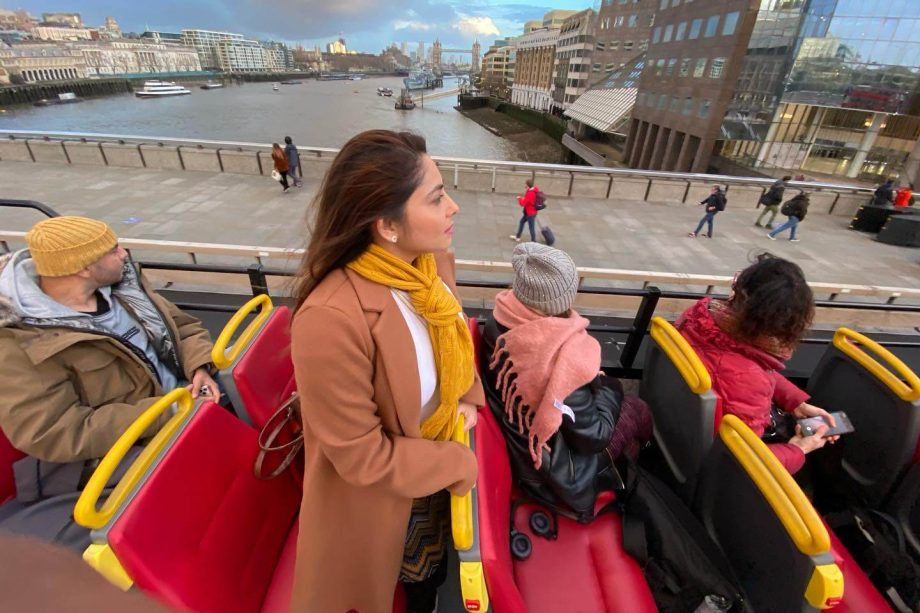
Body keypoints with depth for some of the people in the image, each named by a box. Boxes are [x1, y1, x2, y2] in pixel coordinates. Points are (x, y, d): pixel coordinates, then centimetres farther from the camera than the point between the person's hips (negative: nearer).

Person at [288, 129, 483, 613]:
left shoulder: (432, 261, -16)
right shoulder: (332, 318, -38)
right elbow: (363, 458, -28)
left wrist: (468, 396, -6)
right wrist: (459, 464, -16)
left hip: (433, 471, 6)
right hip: (373, 496, -5)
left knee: (429, 572, 35)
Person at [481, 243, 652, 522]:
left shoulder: (498, 323, -15)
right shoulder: (565, 358, -35)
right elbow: (594, 437, -23)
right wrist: (609, 387, -7)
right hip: (556, 477, -6)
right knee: (636, 410, 11)